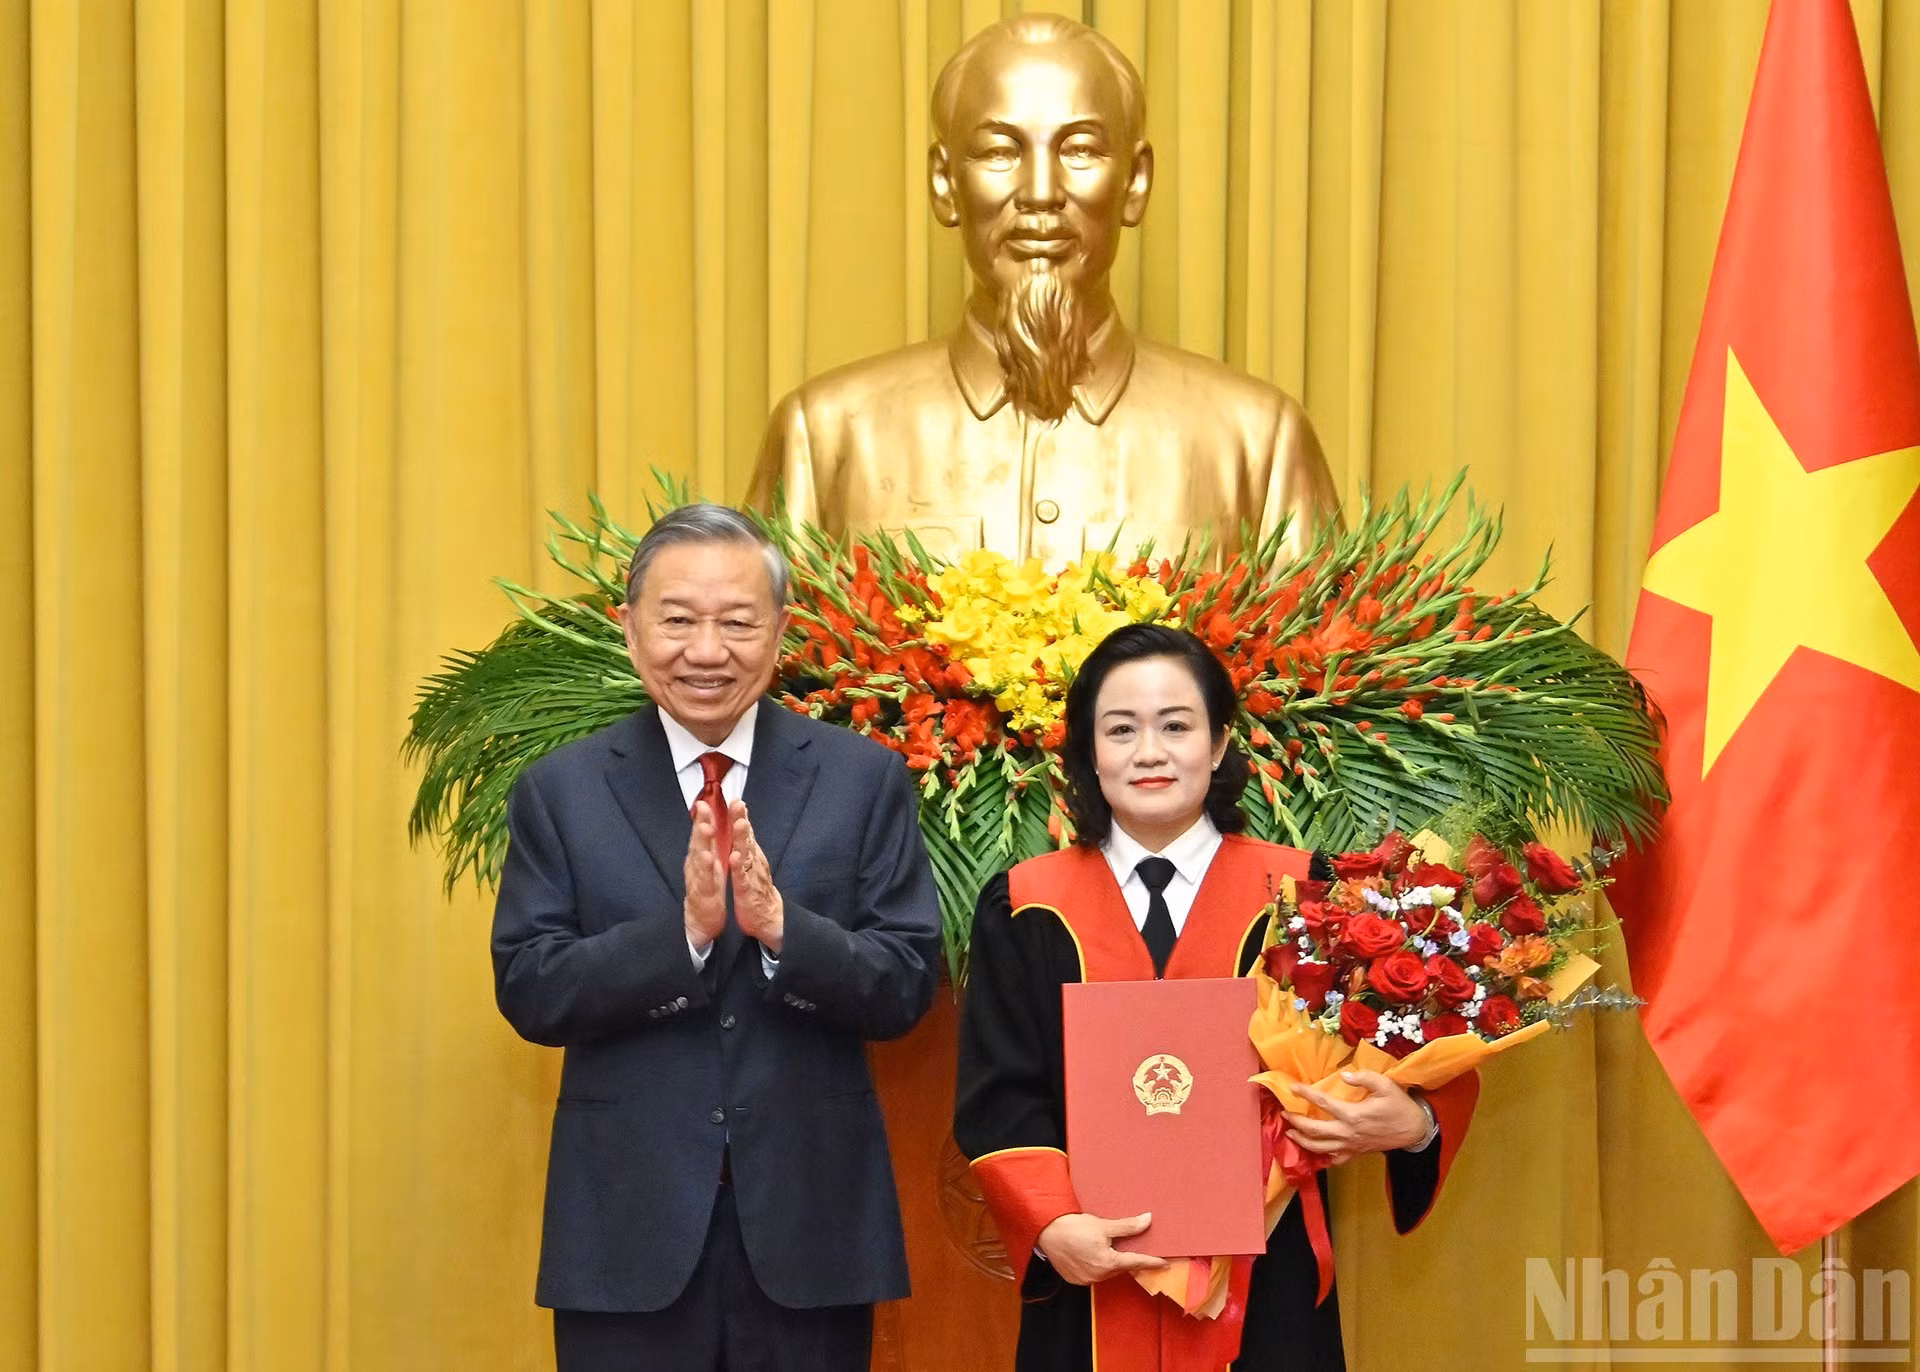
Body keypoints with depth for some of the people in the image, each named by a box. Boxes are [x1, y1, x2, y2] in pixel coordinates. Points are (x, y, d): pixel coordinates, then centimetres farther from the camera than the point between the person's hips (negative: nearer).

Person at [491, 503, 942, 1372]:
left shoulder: (865, 779, 1)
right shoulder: (560, 791, 2)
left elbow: (906, 987, -4)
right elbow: (528, 990, -5)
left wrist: (782, 926, -21)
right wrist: (681, 929, -19)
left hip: (810, 1227, 0)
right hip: (628, 1231, 0)